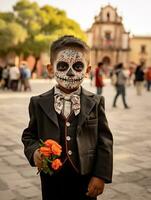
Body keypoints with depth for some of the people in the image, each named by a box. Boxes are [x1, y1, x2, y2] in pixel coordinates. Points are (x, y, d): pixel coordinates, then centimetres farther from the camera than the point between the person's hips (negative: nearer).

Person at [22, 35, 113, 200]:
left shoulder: (95, 102, -3)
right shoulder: (39, 103, -1)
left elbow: (105, 140, -3)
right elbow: (29, 134, 7)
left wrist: (101, 175, -7)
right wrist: (34, 152, -15)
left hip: (86, 178, 0)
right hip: (52, 178, 1)